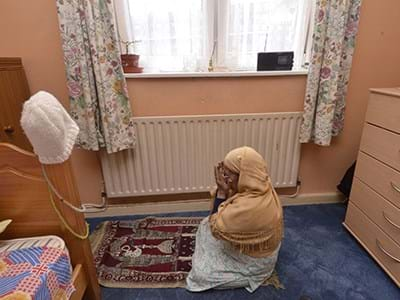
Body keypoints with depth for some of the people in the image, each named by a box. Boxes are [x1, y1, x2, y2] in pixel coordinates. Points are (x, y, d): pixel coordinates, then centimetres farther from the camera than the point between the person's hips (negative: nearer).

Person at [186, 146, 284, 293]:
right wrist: (227, 190, -14)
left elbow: (215, 228, -24)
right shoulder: (263, 187, -14)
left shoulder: (248, 207, -41)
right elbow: (231, 212, 2)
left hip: (254, 262, -8)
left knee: (200, 273, 0)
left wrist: (221, 191, -26)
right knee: (206, 224, 9)